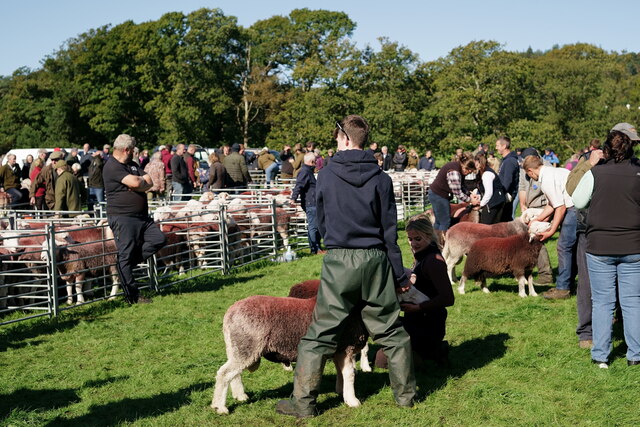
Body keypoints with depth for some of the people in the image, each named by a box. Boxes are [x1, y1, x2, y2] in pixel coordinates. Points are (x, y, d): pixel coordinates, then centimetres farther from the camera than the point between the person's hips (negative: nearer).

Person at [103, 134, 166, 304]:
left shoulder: (132, 165, 18)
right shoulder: (112, 167, -11)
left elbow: (149, 182, 8)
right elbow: (135, 183, -22)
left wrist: (138, 183, -12)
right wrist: (143, 180, 1)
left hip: (142, 217, 9)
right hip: (122, 218, -9)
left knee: (159, 239, -1)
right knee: (126, 255, -5)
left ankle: (125, 263, 7)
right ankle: (133, 296, 0)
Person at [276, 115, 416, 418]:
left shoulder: (326, 175, -2)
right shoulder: (380, 178, 0)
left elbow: (321, 222, 9)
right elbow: (390, 230, 1)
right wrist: (399, 274, 7)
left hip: (338, 261, -2)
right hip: (376, 259, 2)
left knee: (320, 333, 4)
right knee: (391, 331, 13)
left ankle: (303, 401, 6)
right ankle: (405, 393, 22)